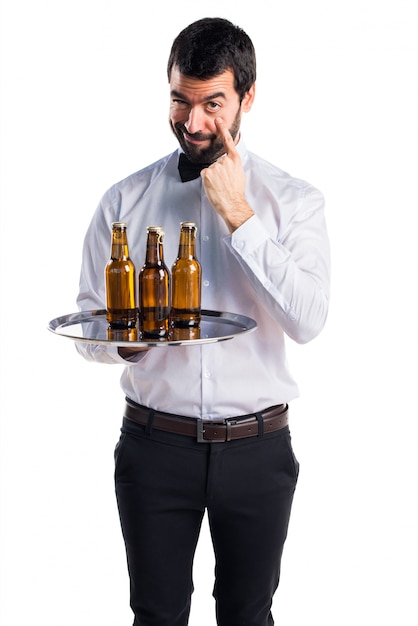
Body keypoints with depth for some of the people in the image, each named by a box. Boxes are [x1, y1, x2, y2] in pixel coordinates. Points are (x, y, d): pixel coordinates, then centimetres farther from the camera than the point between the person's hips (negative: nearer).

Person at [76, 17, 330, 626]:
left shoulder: (295, 201, -3)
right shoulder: (126, 200, 0)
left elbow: (307, 320, -17)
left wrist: (238, 216, -19)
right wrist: (124, 339, -19)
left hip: (257, 446, 0)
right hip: (155, 443, 0)